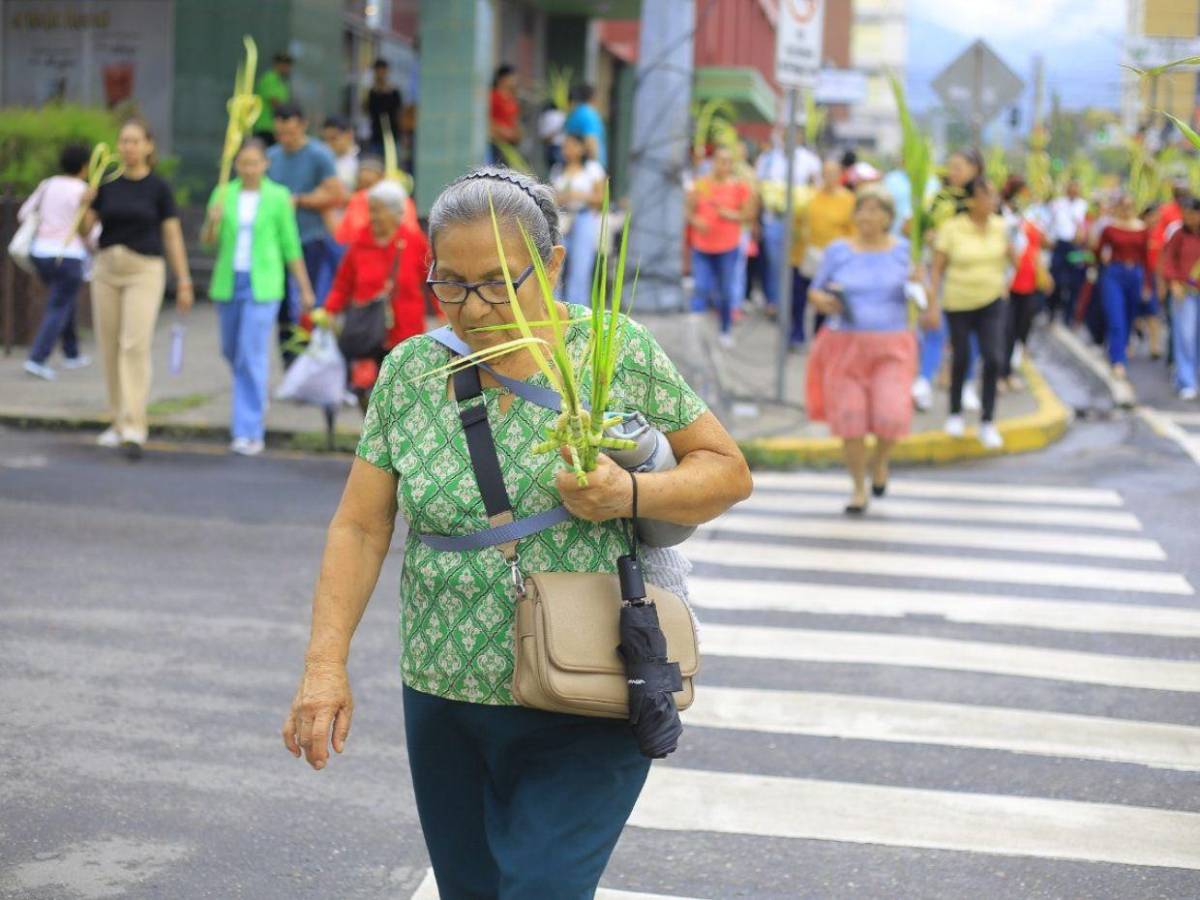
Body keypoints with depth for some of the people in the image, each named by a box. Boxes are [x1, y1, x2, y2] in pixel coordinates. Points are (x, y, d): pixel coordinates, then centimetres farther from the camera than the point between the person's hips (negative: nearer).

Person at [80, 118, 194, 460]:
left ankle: (134, 429, -17)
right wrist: (84, 205, -15)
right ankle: (119, 422, 22)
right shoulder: (107, 184, 6)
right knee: (109, 348, 8)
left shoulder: (158, 188, -2)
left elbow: (173, 236, -1)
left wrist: (184, 281, -4)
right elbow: (85, 229, 5)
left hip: (144, 271, -4)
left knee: (135, 345, -15)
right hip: (106, 269, 4)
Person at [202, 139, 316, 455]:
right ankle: (255, 403, 42)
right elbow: (209, 242, 5)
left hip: (262, 284, -4)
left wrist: (305, 288, 4)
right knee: (231, 351, 15)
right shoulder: (223, 194, 5)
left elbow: (291, 245, 3)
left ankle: (249, 431, -5)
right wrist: (213, 222, -17)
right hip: (228, 283, 4)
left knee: (252, 357, -9)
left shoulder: (278, 197, -2)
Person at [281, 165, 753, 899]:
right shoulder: (410, 372, 2)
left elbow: (729, 471, 0)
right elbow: (360, 529, 3)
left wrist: (630, 495, -18)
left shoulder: (617, 355, -5)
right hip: (444, 701, 4)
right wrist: (325, 665, -6)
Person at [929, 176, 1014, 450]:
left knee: (993, 359, -10)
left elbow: (1010, 253, 17)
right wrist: (933, 304, -14)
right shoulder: (951, 229, -13)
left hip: (991, 303, 2)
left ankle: (988, 423, 1)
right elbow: (938, 267, -10)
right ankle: (955, 414, 33)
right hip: (958, 304, -2)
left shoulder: (999, 226, -2)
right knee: (961, 359, 10)